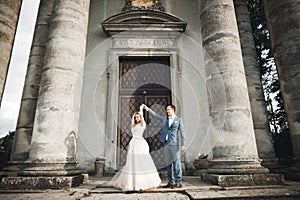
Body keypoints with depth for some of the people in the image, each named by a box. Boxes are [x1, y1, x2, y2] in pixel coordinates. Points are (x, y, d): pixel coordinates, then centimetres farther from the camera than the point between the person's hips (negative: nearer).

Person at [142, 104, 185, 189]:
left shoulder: (178, 120, 1)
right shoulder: (165, 118, 13)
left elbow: (182, 132, -2)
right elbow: (155, 115, 14)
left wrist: (183, 144, -7)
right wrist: (147, 109, 6)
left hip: (174, 144, -5)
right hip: (166, 144, 5)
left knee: (177, 163, -2)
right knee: (168, 164, 10)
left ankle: (178, 183, 6)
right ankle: (170, 182, 19)